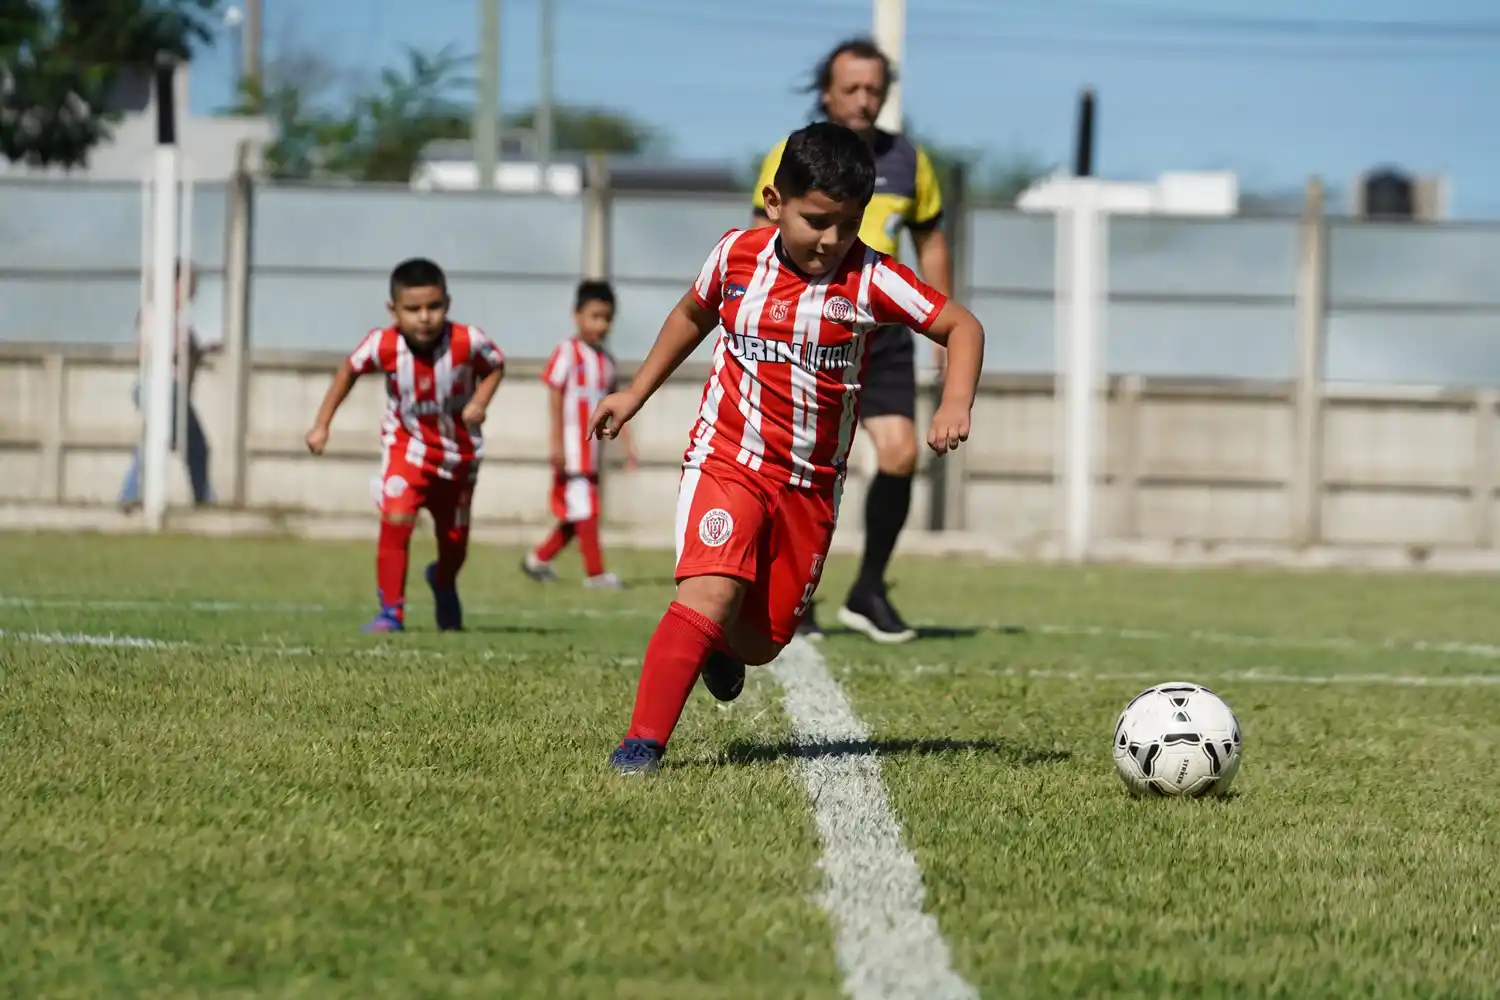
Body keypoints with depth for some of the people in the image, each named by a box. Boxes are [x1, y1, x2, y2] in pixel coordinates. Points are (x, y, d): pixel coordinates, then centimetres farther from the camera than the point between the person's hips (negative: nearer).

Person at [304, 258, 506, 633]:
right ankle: (391, 612, -12)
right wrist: (322, 425, -3)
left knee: (455, 539, 15)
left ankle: (443, 584, 52)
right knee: (396, 519, -24)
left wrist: (480, 402, -24)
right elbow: (349, 370, -4)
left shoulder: (468, 342, -26)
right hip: (407, 445, -1)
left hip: (458, 451, 1)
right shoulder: (383, 345, -24)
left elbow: (496, 366, -5)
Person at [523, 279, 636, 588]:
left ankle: (538, 558, 24)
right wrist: (556, 442, -16)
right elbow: (555, 396, -10)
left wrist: (627, 444, 17)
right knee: (584, 510, -8)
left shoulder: (606, 359, 15)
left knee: (577, 515, 11)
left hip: (592, 446, 8)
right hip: (572, 445, -8)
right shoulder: (569, 352, -7)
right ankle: (595, 572, -6)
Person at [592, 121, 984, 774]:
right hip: (725, 459, -1)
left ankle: (721, 647, 47)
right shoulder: (736, 256, -2)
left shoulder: (870, 280, -9)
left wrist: (955, 405, -22)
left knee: (761, 641, 9)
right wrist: (634, 394, 19)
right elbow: (693, 315, 19)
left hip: (810, 484, 1)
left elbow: (961, 326, -5)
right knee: (710, 592, -25)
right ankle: (643, 742, -24)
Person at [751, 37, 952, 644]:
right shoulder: (791, 160, -2)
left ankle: (868, 593, 5)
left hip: (884, 335, 2)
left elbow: (930, 243, 17)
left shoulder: (907, 161, 7)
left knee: (900, 457, -10)